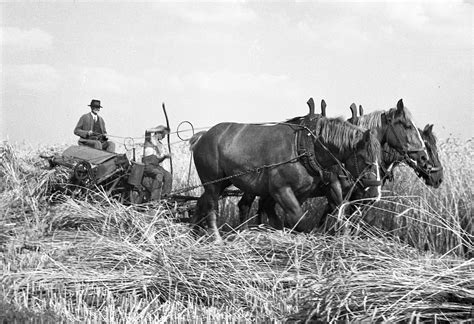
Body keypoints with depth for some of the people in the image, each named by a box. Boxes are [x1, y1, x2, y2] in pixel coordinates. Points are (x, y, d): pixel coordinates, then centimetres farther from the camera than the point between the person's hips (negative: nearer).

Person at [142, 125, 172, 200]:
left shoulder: (161, 145, 24)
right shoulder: (150, 138, 5)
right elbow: (148, 131, -20)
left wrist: (165, 156, 4)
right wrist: (161, 128, -13)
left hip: (156, 166, 7)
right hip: (147, 165, -7)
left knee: (168, 176, -19)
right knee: (159, 174, -33)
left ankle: (163, 197, -22)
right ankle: (154, 199, -36)